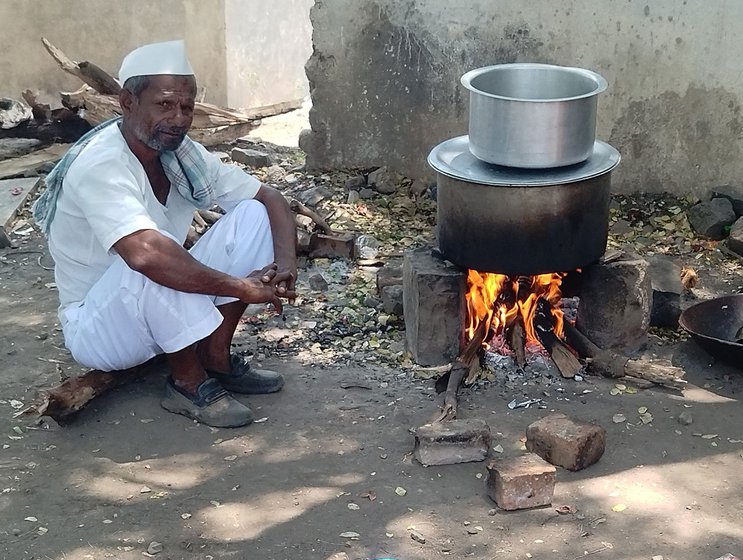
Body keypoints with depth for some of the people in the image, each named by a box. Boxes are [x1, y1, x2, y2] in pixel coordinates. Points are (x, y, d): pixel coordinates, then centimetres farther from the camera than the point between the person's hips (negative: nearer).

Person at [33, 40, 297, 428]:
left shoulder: (181, 153, -4)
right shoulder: (100, 166, -28)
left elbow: (270, 199, 0)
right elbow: (145, 254, -44)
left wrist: (285, 263, -20)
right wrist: (240, 287, -36)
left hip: (164, 314, 8)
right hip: (95, 328, -7)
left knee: (252, 214, -6)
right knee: (155, 263, -38)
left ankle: (216, 359, -3)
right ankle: (189, 382, -15)